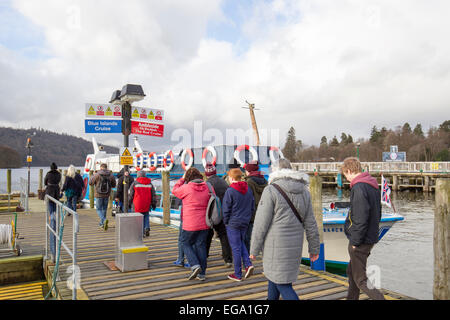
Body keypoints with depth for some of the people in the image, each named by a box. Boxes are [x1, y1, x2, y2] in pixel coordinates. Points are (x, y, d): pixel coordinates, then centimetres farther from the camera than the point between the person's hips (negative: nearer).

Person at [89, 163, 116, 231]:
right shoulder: (111, 175, -2)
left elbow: (90, 183, -3)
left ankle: (104, 220, -19)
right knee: (104, 209, 17)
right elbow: (113, 185, 6)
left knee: (99, 209, 6)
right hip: (106, 195, 3)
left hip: (98, 195, -3)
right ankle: (102, 223, 25)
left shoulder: (97, 174, -11)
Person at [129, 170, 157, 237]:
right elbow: (153, 194, 9)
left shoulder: (135, 183, 1)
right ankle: (147, 228, -1)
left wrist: (129, 203, 13)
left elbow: (131, 194, 3)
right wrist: (154, 203, 15)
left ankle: (142, 232, 1)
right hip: (147, 205, 2)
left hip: (138, 204, -2)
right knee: (146, 216, 18)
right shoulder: (149, 183, 8)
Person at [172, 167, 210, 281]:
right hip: (204, 223, 4)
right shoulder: (207, 187, 2)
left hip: (190, 224, -4)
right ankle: (202, 273, 15)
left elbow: (174, 190, 9)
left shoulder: (186, 188, -10)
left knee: (186, 243, 13)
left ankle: (195, 265, -3)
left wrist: (182, 179, 17)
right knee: (201, 245, 11)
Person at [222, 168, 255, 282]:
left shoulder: (230, 191, -15)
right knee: (241, 244, 24)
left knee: (236, 248, 2)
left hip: (233, 223, -6)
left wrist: (226, 221, 0)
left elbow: (226, 209, -12)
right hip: (245, 222, 6)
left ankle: (238, 275, 11)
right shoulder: (248, 190, 5)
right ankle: (248, 264, 7)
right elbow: (252, 206, 10)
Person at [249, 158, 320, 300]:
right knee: (273, 277, 23)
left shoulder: (271, 190, -13)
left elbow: (261, 223, -14)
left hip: (276, 247, -6)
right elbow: (310, 224, 8)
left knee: (283, 284, 2)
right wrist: (314, 247, 17)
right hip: (295, 246, 7)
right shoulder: (304, 191, 6)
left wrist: (254, 249, -5)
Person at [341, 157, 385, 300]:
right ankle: (351, 297, 36)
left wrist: (355, 242, -17)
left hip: (360, 241, -10)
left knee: (360, 279, -1)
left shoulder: (359, 188, -21)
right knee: (351, 271, 24)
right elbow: (377, 214, 17)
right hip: (370, 238, 10)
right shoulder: (373, 185, 10)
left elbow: (360, 220, -25)